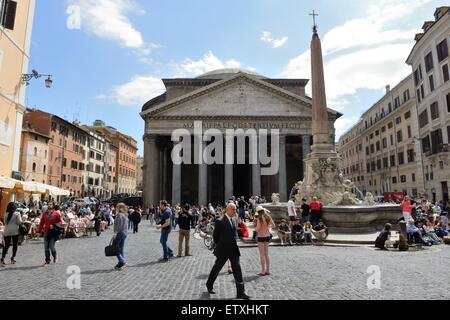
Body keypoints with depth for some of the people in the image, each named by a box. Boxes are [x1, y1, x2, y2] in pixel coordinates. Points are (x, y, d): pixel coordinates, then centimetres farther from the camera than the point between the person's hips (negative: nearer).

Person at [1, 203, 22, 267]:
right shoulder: (17, 214, -9)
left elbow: (5, 222, 9)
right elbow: (19, 222, -9)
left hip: (7, 231, 3)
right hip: (15, 231, -3)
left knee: (6, 245, 5)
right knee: (15, 245, 11)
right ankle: (13, 258, 15)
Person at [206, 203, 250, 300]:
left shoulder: (232, 220, 8)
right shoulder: (220, 221, -15)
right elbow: (215, 236, -9)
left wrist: (234, 245, 10)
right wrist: (219, 246, 0)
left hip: (233, 249, 6)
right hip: (223, 250, -6)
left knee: (237, 269, 2)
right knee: (217, 268, 12)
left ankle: (241, 292, 6)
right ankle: (209, 285, 35)